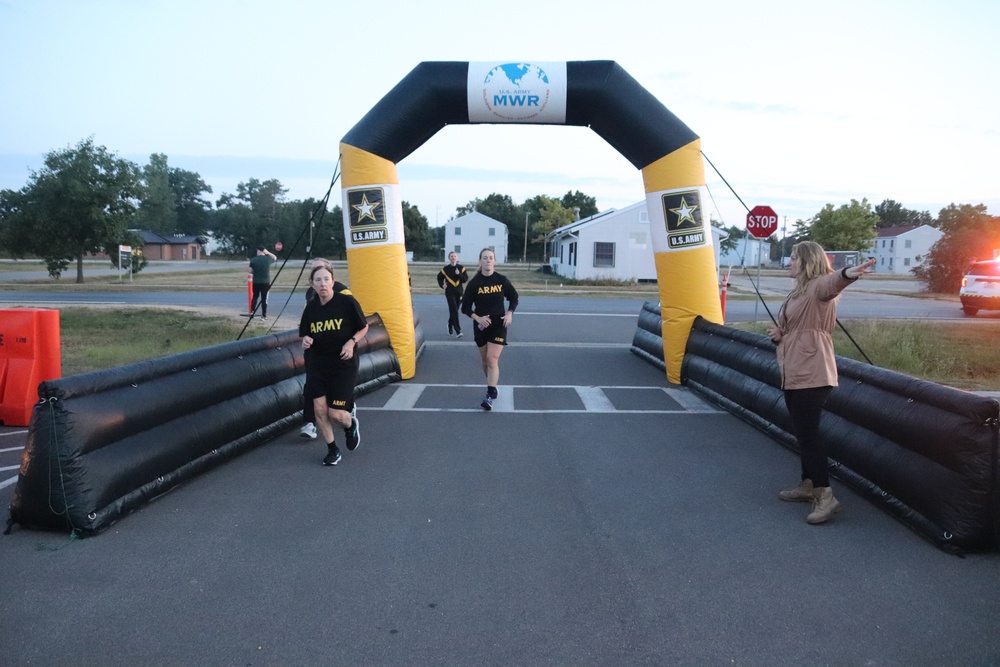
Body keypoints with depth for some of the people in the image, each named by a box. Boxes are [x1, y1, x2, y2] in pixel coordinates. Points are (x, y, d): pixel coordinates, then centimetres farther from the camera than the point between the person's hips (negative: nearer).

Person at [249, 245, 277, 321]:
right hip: (266, 282, -1)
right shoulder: (268, 259, -3)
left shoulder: (253, 260, -4)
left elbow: (250, 270, 1)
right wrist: (268, 253, 11)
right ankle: (263, 315, 3)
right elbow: (275, 258, 18)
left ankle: (252, 312, 12)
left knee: (255, 297, 18)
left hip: (256, 282, 1)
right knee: (264, 299, 2)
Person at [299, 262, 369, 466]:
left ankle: (351, 424, 31)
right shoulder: (311, 307, -1)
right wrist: (306, 340, -11)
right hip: (317, 366, 4)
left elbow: (364, 328, 0)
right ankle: (332, 450, 20)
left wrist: (352, 342, -17)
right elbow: (305, 334, 12)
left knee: (335, 413, -6)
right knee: (319, 409, -2)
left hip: (344, 364, -3)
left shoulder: (347, 302, -12)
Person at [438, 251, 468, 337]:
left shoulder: (461, 268, 3)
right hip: (450, 292, -3)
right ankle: (458, 331, -15)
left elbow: (466, 280, -3)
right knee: (454, 311, -13)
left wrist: (459, 274, -18)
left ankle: (450, 325, 39)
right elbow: (439, 277, 15)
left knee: (454, 311, 13)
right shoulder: (445, 269, 0)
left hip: (459, 292, 3)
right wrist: (442, 285, 0)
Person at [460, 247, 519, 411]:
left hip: (499, 325, -2)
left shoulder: (502, 280, -3)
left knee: (492, 359, -13)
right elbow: (465, 307, -2)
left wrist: (510, 313, -6)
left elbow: (514, 298, 10)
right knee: (485, 360, 12)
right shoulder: (474, 283, -5)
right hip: (481, 326, 2)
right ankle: (492, 388, 32)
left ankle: (490, 395, -13)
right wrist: (477, 318, -18)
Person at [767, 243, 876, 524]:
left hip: (812, 374, -10)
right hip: (794, 373, 10)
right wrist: (779, 334, 6)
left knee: (808, 432, -10)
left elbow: (833, 281, -37)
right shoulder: (797, 292, 19)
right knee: (802, 432, 16)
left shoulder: (820, 286, -11)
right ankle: (808, 485, 28)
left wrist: (847, 273, -61)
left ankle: (826, 496, -5)